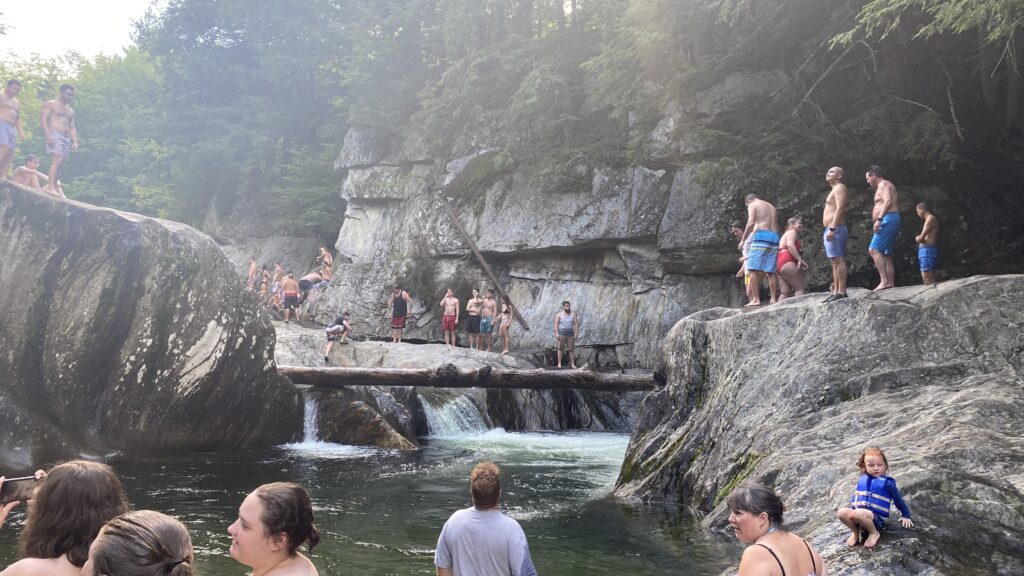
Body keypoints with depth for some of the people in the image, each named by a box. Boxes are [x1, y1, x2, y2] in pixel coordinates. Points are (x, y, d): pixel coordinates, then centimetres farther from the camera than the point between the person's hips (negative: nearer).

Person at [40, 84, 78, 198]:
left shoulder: (70, 111, 27)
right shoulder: (50, 104, 6)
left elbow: (72, 128, 24)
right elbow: (43, 119, -6)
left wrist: (75, 141, 8)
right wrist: (48, 135, -19)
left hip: (66, 139, 7)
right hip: (54, 136, -7)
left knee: (59, 163, 1)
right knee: (57, 159, -22)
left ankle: (54, 186, 2)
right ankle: (51, 187, -30)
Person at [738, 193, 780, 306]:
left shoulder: (752, 205, 6)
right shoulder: (771, 206, 28)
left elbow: (751, 223, -9)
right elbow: (776, 226, 21)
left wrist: (742, 240, -7)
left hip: (761, 236, -7)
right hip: (774, 238, 7)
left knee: (754, 269, -7)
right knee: (771, 271, 6)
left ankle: (756, 299, -15)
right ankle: (774, 299, 2)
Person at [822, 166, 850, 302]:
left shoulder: (839, 187, -5)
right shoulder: (834, 189, 26)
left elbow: (840, 208, -17)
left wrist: (832, 228, -24)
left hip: (835, 229, -11)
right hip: (830, 230, 11)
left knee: (838, 260, -14)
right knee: (834, 262, 7)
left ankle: (841, 291, -18)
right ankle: (836, 291, 7)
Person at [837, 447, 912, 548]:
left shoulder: (887, 483, -2)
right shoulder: (862, 480, 11)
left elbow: (898, 500, 9)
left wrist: (906, 516, 14)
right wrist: (852, 509, 19)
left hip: (877, 518, -4)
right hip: (860, 513, 4)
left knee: (858, 513, -37)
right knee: (842, 512, -27)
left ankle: (874, 533, -8)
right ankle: (856, 531, 1)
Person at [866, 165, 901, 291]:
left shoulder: (883, 184, -4)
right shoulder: (883, 186, 27)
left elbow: (888, 201, -21)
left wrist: (879, 219, -29)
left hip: (888, 220, -11)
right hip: (891, 221, 11)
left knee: (873, 249, -19)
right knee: (886, 254, 9)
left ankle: (884, 281, -27)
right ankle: (890, 283, 6)